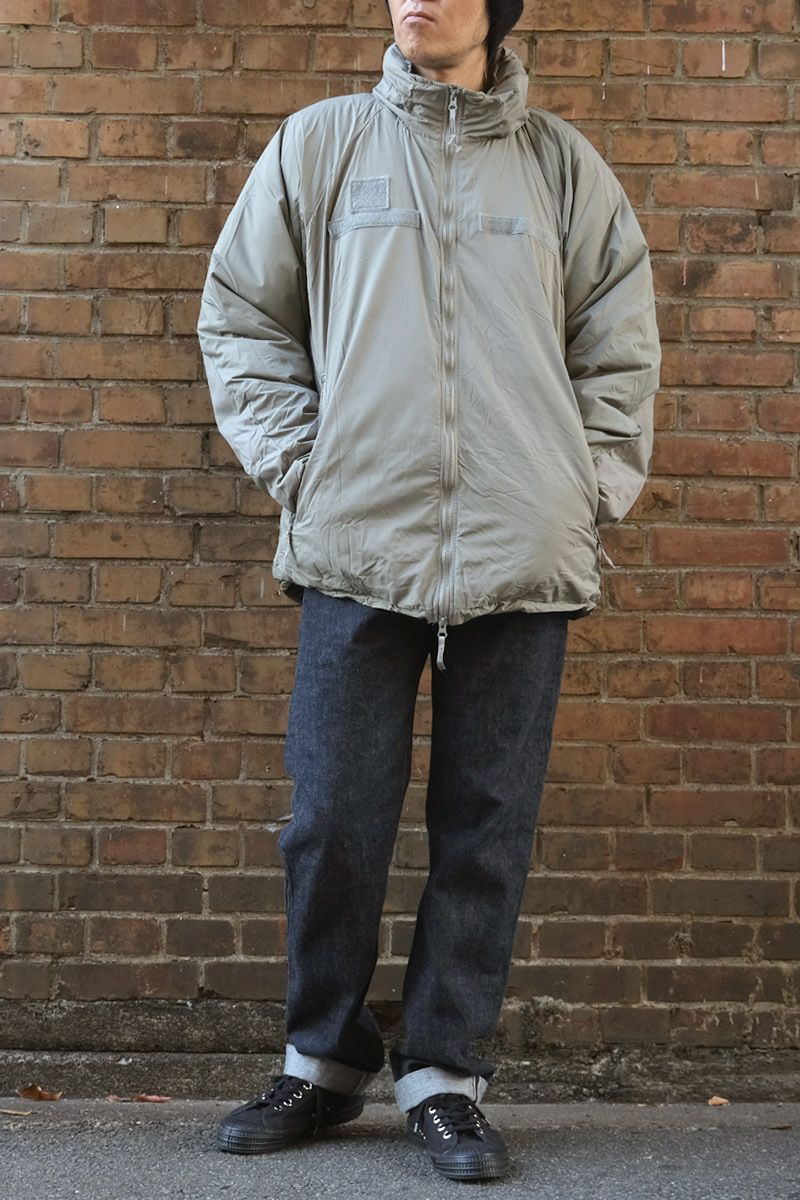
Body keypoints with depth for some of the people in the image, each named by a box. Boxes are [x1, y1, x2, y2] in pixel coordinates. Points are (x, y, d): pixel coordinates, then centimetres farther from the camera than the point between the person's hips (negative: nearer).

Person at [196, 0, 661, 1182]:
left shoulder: (562, 163, 10)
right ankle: (324, 1060, 20)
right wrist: (296, 462, 1)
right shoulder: (320, 142, 9)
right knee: (335, 819, 1)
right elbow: (241, 315, 11)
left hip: (524, 551, 1)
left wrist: (593, 487, 3)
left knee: (489, 826, 4)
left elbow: (620, 346, 13)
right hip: (357, 541, 0)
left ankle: (445, 1073, 16)